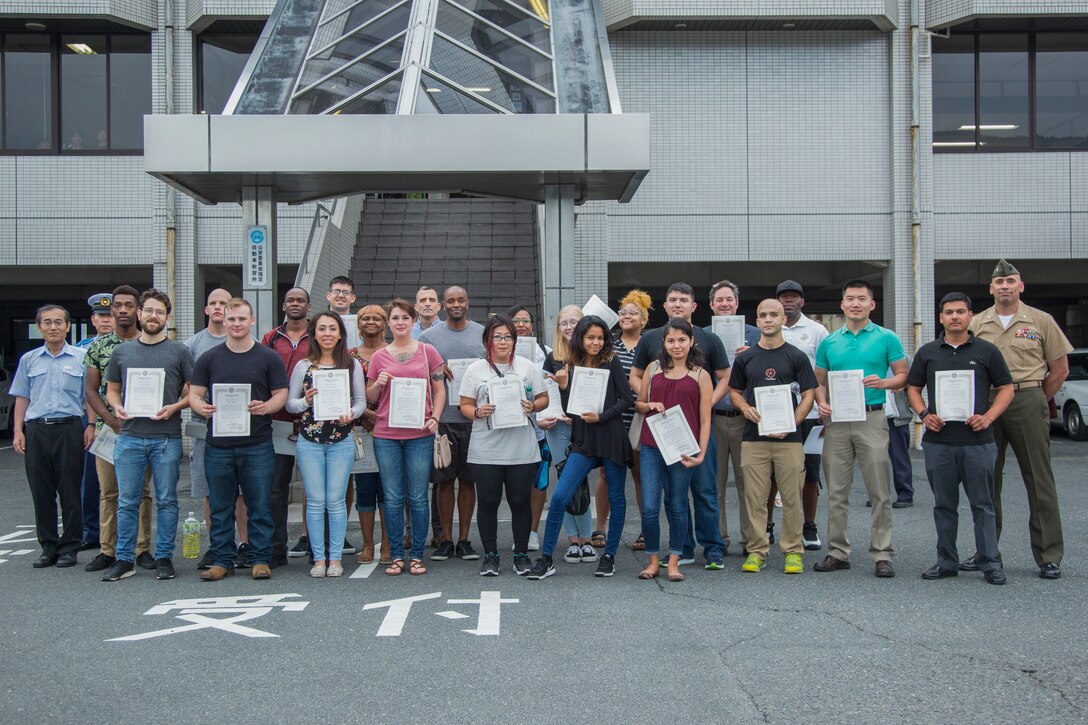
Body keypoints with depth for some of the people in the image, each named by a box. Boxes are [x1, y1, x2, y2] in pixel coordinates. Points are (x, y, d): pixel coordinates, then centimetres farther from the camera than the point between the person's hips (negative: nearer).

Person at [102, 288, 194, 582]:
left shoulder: (179, 352, 5)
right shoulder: (122, 351, 12)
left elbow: (194, 391, 5)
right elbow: (111, 389, 18)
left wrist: (174, 407, -12)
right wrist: (117, 407, -2)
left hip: (167, 438, -2)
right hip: (129, 436, 2)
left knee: (166, 500, 4)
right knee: (127, 501, 5)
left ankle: (164, 557, 13)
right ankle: (124, 559, 14)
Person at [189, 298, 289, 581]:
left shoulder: (268, 357, 6)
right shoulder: (209, 358, 10)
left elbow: (281, 394, 3)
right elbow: (194, 394, 7)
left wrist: (265, 407, -19)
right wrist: (201, 407, -16)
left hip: (258, 445, -2)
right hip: (218, 445, 2)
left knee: (259, 505, 2)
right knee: (220, 507, 7)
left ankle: (260, 559, 12)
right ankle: (222, 559, 17)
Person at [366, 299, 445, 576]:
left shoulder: (427, 352, 5)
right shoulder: (379, 356, 8)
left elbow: (439, 390, 7)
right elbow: (370, 397, 14)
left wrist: (434, 418, -8)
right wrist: (378, 383, -7)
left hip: (419, 435, -1)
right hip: (386, 436, 1)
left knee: (418, 498, 3)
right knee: (393, 498, 5)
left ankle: (417, 555, 12)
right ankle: (396, 556, 13)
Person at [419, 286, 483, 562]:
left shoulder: (483, 334, 7)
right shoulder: (429, 337, 7)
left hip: (473, 418, 0)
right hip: (441, 417, 0)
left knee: (468, 480, 6)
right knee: (444, 480, 3)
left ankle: (464, 539, 15)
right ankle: (446, 539, 13)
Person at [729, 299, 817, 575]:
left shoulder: (797, 356, 4)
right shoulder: (745, 358, 10)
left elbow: (808, 394, 2)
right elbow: (734, 391, 16)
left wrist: (791, 424, -12)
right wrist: (745, 408, -6)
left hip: (789, 438, -2)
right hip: (753, 438, 2)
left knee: (791, 498, 2)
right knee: (755, 498, 3)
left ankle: (793, 550, 12)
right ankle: (757, 550, 12)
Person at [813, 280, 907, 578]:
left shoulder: (887, 338, 3)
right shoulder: (828, 342, 11)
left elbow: (903, 375, 4)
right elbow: (819, 381, 16)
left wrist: (884, 382, -16)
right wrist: (822, 403, -3)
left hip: (872, 418, -3)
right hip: (836, 420, 3)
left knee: (880, 492, -2)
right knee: (836, 492, 7)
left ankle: (882, 555, 6)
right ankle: (837, 552, 16)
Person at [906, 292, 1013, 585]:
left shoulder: (987, 351, 4)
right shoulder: (927, 352, 9)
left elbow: (1006, 389, 4)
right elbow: (913, 388, 13)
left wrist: (988, 417, -10)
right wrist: (924, 414, -5)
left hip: (978, 441, -2)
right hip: (938, 442, 2)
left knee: (983, 504, 2)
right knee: (944, 505, 9)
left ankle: (990, 563, 9)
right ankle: (946, 562, 18)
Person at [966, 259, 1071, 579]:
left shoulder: (1041, 321, 3)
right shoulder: (977, 324, 8)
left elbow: (1060, 369, 6)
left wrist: (1036, 401, 5)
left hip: (1028, 402, -2)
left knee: (1040, 481, 1)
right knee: (986, 481, 7)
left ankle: (1049, 556, 7)